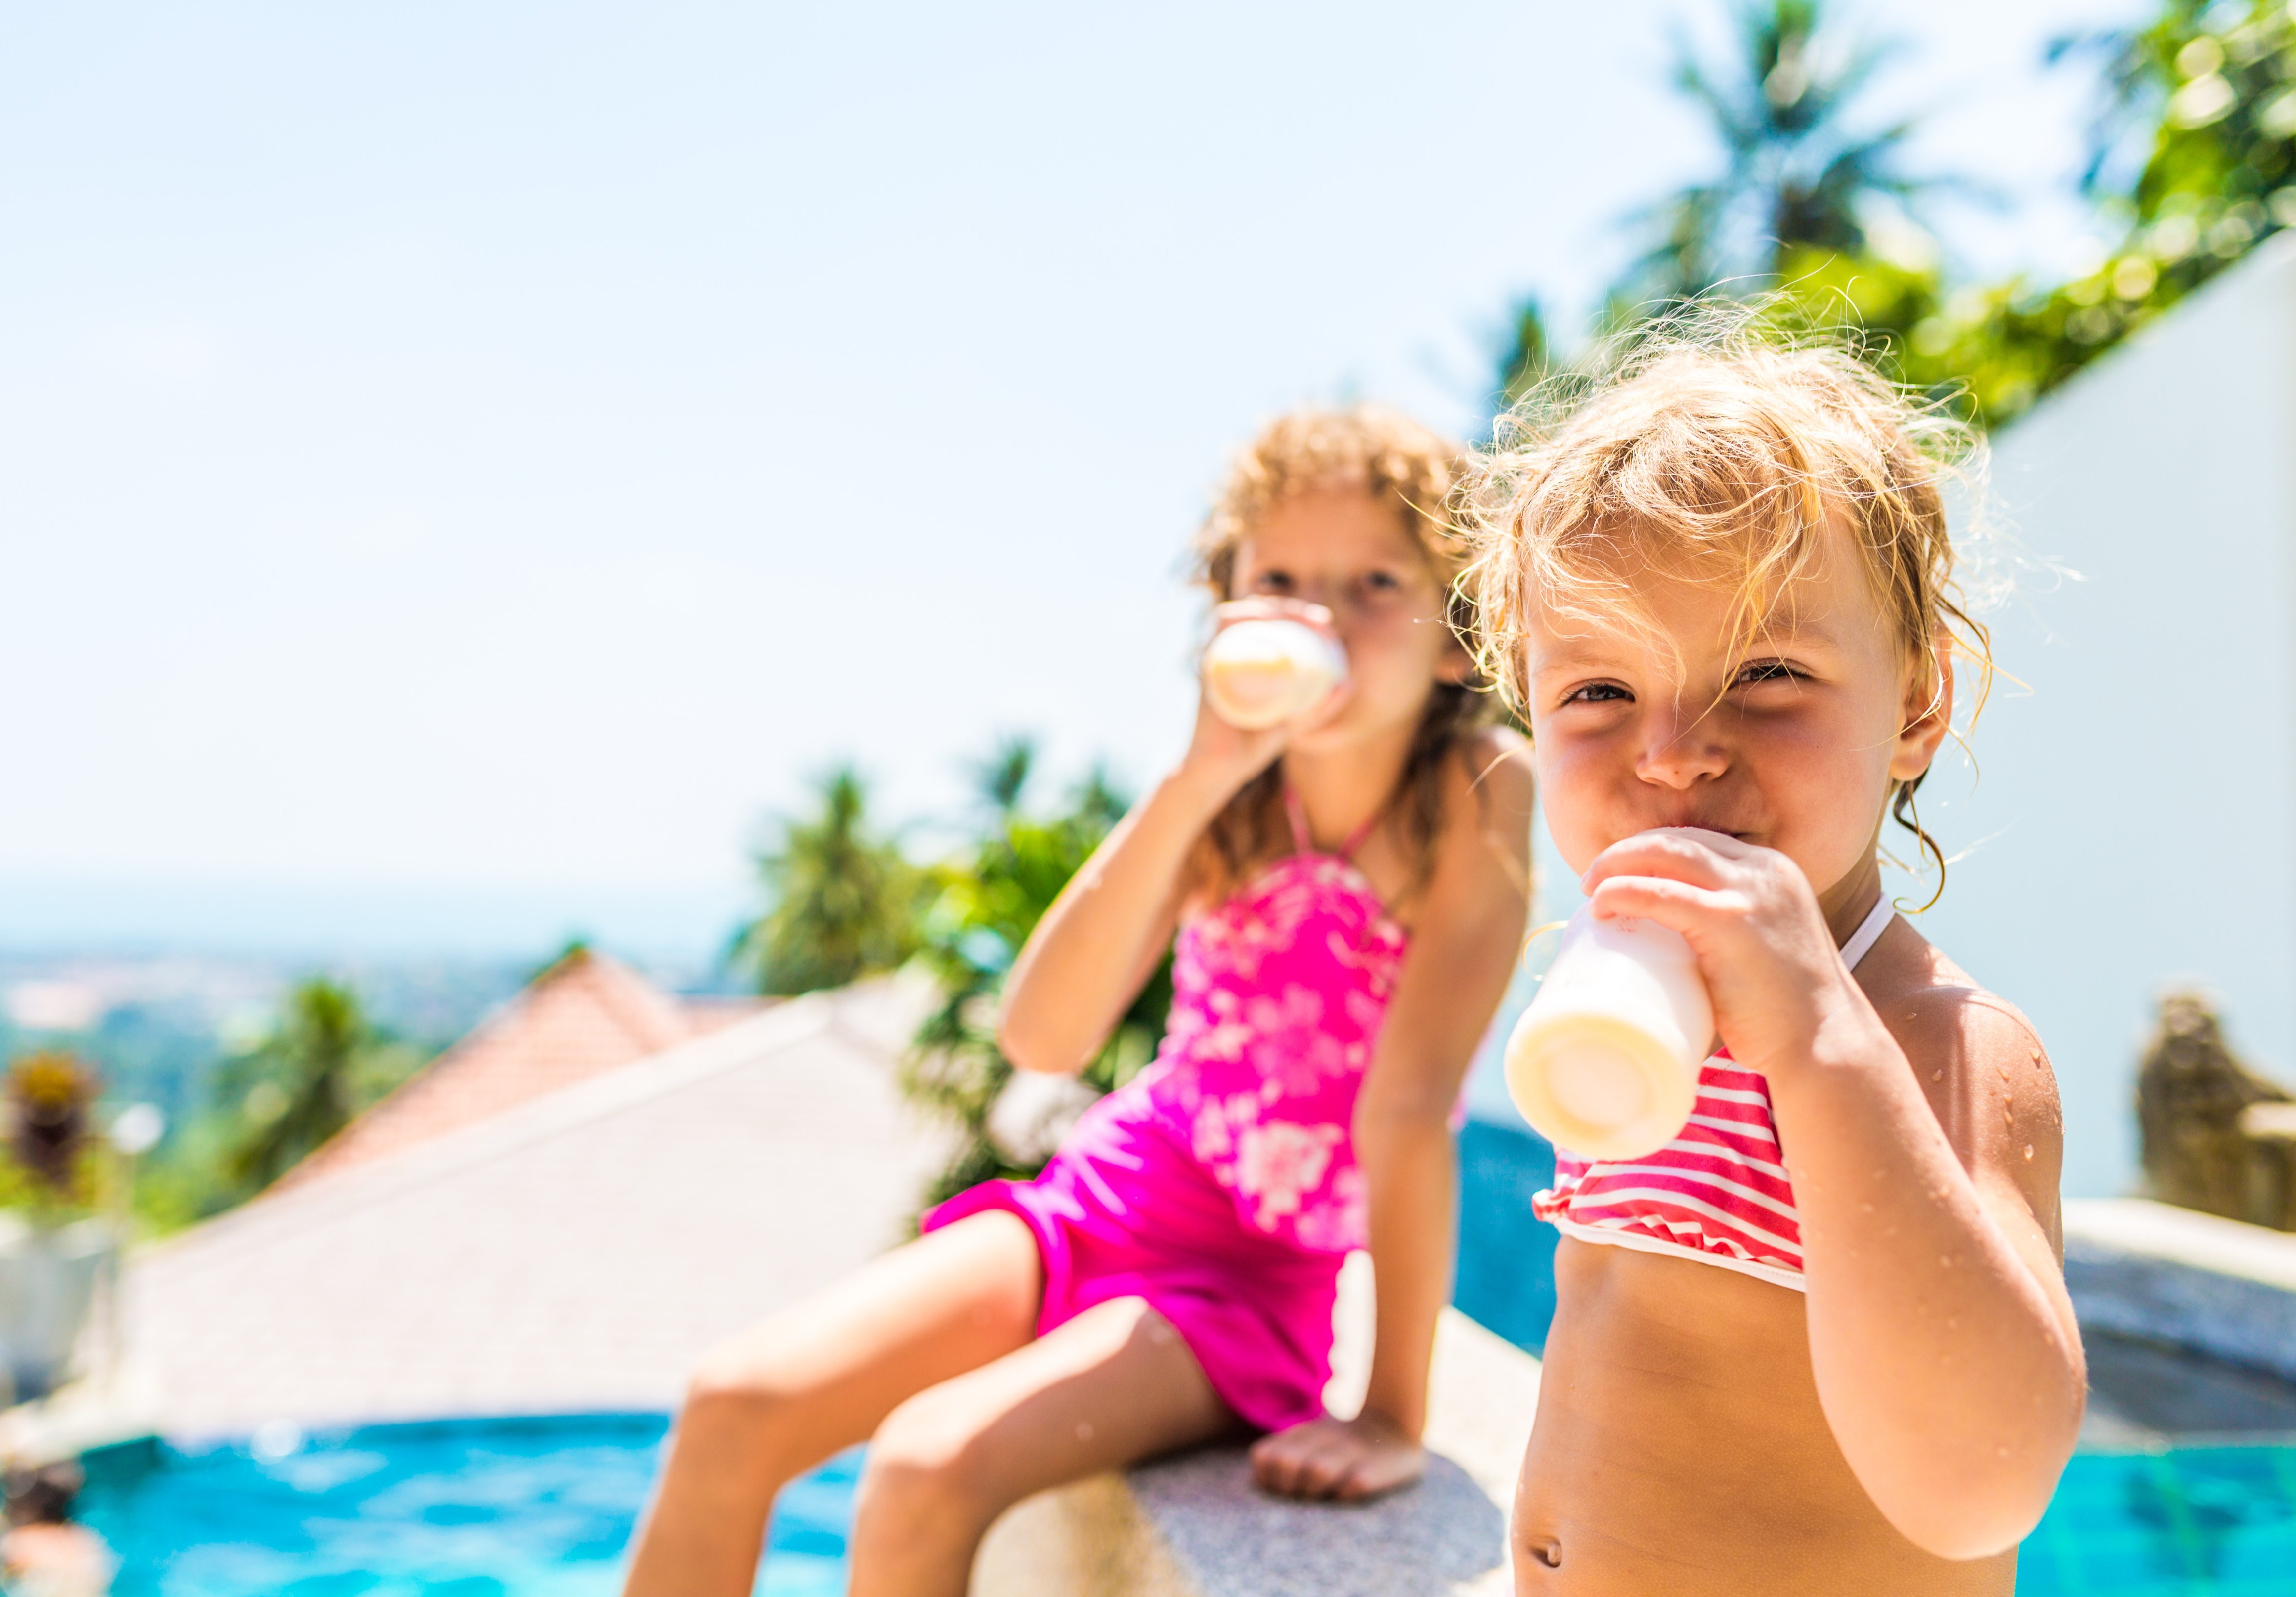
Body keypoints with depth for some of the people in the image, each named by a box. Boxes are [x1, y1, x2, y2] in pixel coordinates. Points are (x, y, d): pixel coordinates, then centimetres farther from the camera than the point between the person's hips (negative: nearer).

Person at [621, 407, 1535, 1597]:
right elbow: (1041, 1037, -21)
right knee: (735, 1404, -12)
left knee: (928, 1471, -26)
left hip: (1256, 1284, -4)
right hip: (1107, 1190, 4)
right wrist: (1197, 778, -31)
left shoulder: (1477, 794, -17)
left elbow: (1411, 1104, -21)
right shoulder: (1235, 794, -7)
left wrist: (1392, 1419, -21)